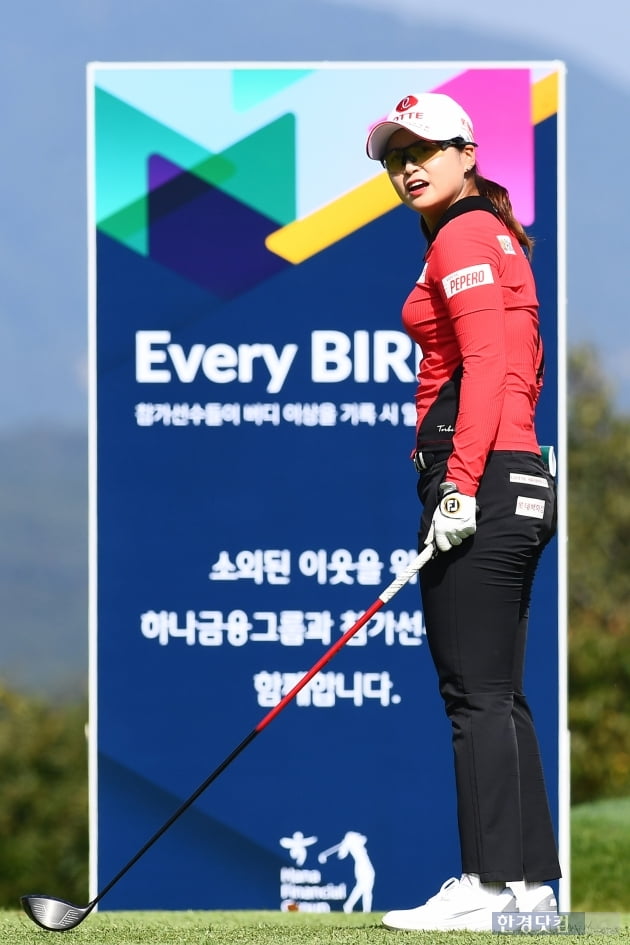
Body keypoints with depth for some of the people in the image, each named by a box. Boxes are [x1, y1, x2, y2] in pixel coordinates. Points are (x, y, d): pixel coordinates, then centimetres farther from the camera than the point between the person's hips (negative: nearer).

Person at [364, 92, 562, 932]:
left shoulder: (464, 238, -8)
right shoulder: (494, 236, 21)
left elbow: (486, 366, -17)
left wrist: (461, 485, -22)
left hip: (478, 481, -10)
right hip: (515, 481, 10)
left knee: (477, 691, -10)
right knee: (496, 694, 10)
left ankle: (490, 885, -11)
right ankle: (529, 880, 10)